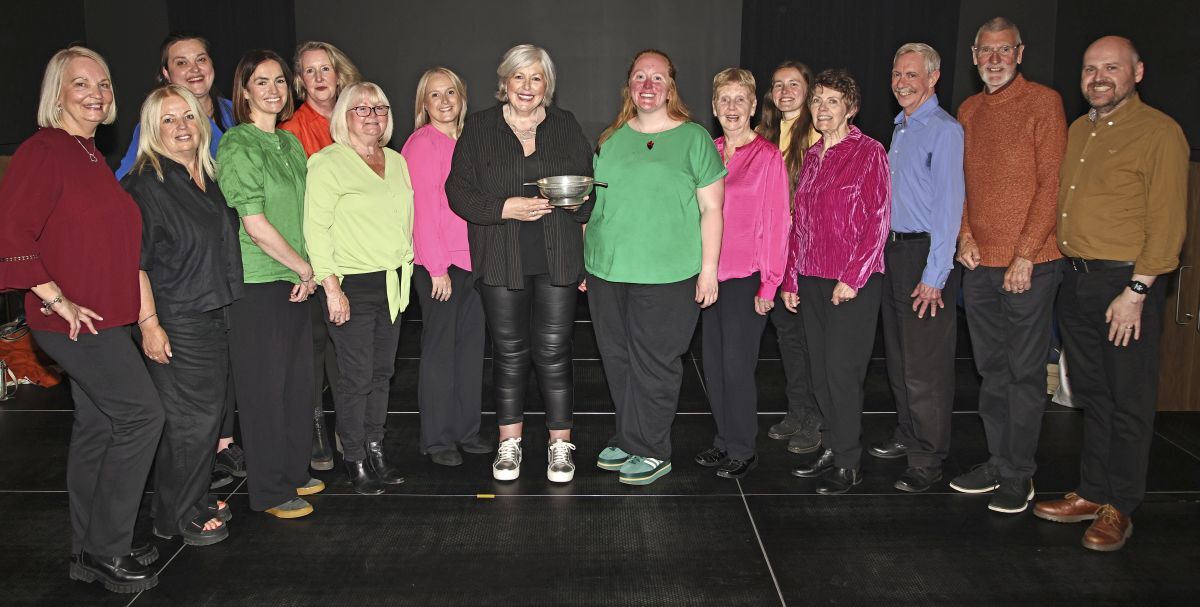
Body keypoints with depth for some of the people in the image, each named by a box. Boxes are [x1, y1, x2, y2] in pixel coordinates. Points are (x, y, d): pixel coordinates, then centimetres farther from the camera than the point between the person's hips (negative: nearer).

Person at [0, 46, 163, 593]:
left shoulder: (92, 156, 15)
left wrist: (139, 310, 15)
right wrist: (58, 299, -19)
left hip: (105, 317, 9)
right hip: (73, 318, -9)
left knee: (98, 426, 13)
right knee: (141, 414, -8)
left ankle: (90, 552, 26)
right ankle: (105, 549, 6)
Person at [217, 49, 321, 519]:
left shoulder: (290, 143, 13)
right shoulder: (237, 146, -11)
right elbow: (256, 225, -16)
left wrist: (307, 272, 5)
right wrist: (305, 268, -8)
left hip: (295, 280, 7)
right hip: (256, 282, -7)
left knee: (298, 378, 14)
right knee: (264, 385, 2)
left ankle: (294, 472, 30)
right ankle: (270, 491, 15)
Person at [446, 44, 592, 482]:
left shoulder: (566, 126, 10)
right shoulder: (479, 128, 4)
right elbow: (459, 192, -2)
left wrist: (576, 197, -9)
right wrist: (507, 207, -16)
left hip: (557, 260, 1)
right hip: (501, 261, 0)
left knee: (554, 351, 1)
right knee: (509, 352, 7)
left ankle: (560, 442, 15)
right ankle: (509, 441, 22)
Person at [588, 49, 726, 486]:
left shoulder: (694, 138, 0)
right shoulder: (610, 139, 12)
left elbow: (711, 208, -2)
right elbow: (591, 203, 18)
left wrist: (709, 268, -7)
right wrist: (584, 259, 14)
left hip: (666, 274, -5)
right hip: (607, 270, 5)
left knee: (653, 363, 0)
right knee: (618, 359, 11)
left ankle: (651, 452, 14)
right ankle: (629, 439, 27)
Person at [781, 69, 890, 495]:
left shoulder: (869, 152, -5)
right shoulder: (812, 157, 14)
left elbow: (878, 220, -11)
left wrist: (852, 278, -15)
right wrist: (790, 280, 12)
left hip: (853, 283, -6)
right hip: (811, 281, 6)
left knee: (841, 371, -4)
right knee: (821, 372, 10)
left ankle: (849, 464, 9)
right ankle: (832, 449, 22)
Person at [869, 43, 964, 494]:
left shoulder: (944, 130, -12)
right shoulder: (900, 129, 15)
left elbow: (948, 206, -17)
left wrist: (934, 275, -20)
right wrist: (889, 250, 13)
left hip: (925, 254, -9)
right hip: (894, 251, 9)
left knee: (926, 365, -3)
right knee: (898, 355, 16)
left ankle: (928, 461, 7)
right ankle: (907, 436, 30)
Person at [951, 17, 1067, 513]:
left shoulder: (1043, 102, -5)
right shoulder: (968, 111, 13)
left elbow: (1052, 183, -10)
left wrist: (1025, 255, -15)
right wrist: (965, 234, 1)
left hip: (1029, 264, -6)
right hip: (979, 265, 6)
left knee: (1025, 373, 1)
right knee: (991, 370, 13)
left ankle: (1019, 476, 11)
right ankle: (998, 461, 24)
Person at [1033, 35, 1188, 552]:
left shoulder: (1160, 133, -9)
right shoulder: (1077, 131, 14)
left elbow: (1168, 223, -14)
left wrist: (1135, 292, -18)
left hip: (1126, 285, -7)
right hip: (1075, 278, 7)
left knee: (1129, 403, 3)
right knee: (1091, 396, 15)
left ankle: (1119, 508, 15)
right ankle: (1092, 493, 26)